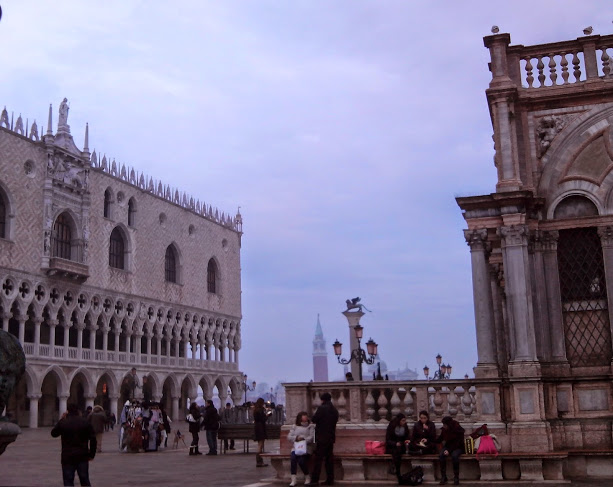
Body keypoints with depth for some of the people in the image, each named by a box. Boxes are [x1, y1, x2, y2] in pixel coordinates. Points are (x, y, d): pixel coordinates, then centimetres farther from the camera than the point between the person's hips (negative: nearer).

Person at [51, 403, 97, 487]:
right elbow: (93, 439, -3)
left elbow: (53, 434, 14)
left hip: (67, 457, -2)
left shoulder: (62, 422, -4)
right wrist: (92, 454, 6)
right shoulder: (85, 422, 0)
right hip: (82, 457, 2)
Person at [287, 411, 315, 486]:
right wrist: (296, 438, -12)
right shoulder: (294, 426, 18)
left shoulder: (310, 426, 13)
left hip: (306, 448, -2)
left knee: (301, 460, -28)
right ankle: (293, 480, -27)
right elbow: (289, 437, 8)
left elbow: (312, 437, -1)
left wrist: (304, 439, -18)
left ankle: (307, 478, -3)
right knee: (293, 458, -30)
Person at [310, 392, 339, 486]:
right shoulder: (334, 410, 9)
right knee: (329, 459, 10)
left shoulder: (322, 408, -12)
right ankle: (330, 480, 11)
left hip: (322, 438, -7)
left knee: (318, 459, -6)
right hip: (331, 437, 7)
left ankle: (315, 480, -9)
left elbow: (314, 419, -11)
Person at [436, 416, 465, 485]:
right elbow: (440, 439, 11)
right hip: (447, 446, 4)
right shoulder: (444, 429, -1)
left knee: (454, 455, -37)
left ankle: (456, 477, -25)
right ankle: (443, 477, -23)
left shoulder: (459, 430, -16)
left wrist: (449, 451, -27)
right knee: (442, 455, -28)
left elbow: (458, 443, -17)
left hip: (457, 448, -4)